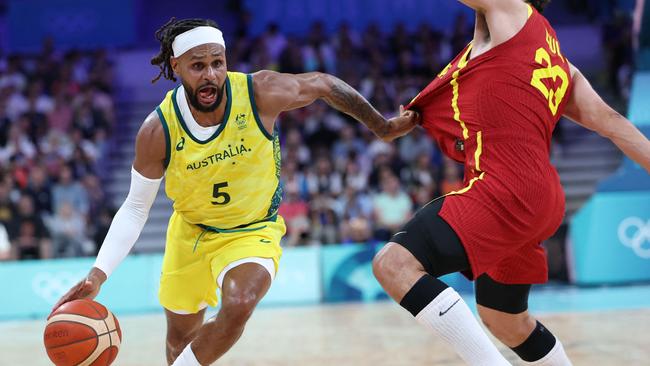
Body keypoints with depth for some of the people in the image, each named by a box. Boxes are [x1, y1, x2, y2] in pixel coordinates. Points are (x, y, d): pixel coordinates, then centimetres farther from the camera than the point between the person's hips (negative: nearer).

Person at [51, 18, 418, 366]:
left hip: (253, 232, -2)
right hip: (190, 231, 2)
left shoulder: (261, 93, -26)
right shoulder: (158, 131, -22)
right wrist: (98, 274, -23)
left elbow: (324, 84, -7)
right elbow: (136, 208, -12)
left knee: (239, 306, -32)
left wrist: (384, 128, 2)